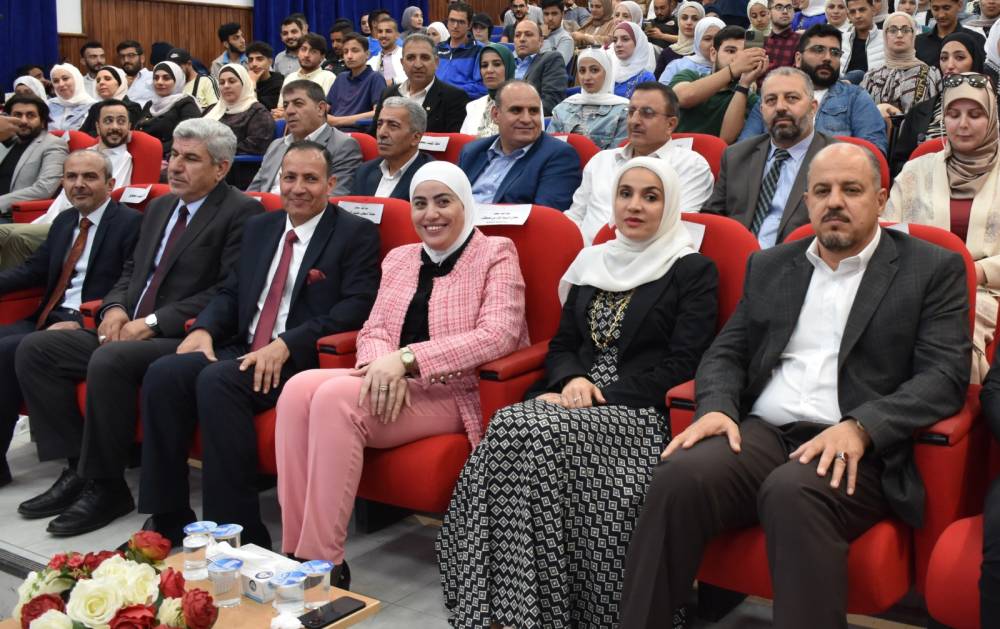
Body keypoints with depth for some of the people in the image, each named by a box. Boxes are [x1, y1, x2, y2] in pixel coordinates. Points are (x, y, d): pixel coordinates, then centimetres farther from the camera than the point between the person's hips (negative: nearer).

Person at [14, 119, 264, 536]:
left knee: (108, 361, -33)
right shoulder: (159, 207, 20)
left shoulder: (241, 212, -6)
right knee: (33, 349, -5)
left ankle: (105, 487, -17)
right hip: (128, 331, 9)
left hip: (184, 339, -9)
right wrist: (114, 307, 0)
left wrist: (153, 322, -17)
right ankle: (78, 468, -4)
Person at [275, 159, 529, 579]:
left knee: (336, 398, -29)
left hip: (455, 394, -6)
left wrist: (407, 359, -23)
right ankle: (295, 549, -23)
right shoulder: (399, 258, 20)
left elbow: (498, 335, -15)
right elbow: (373, 330, 13)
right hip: (395, 385, 6)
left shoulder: (496, 254, 0)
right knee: (298, 389, -22)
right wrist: (384, 364, -13)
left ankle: (322, 561, -24)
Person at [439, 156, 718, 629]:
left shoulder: (693, 270, 4)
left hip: (640, 413, -5)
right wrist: (572, 380, -5)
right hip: (578, 400, 5)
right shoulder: (594, 263, 20)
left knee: (536, 435, -32)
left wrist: (602, 396, -15)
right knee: (509, 427, -28)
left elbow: (682, 366, -5)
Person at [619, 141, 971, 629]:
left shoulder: (934, 269, 7)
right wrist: (717, 407, -6)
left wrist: (860, 428, -19)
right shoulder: (768, 266, 20)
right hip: (761, 433, 4)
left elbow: (946, 375, -3)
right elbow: (726, 354, 18)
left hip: (859, 452, -3)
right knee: (680, 477, -27)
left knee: (793, 492, -36)